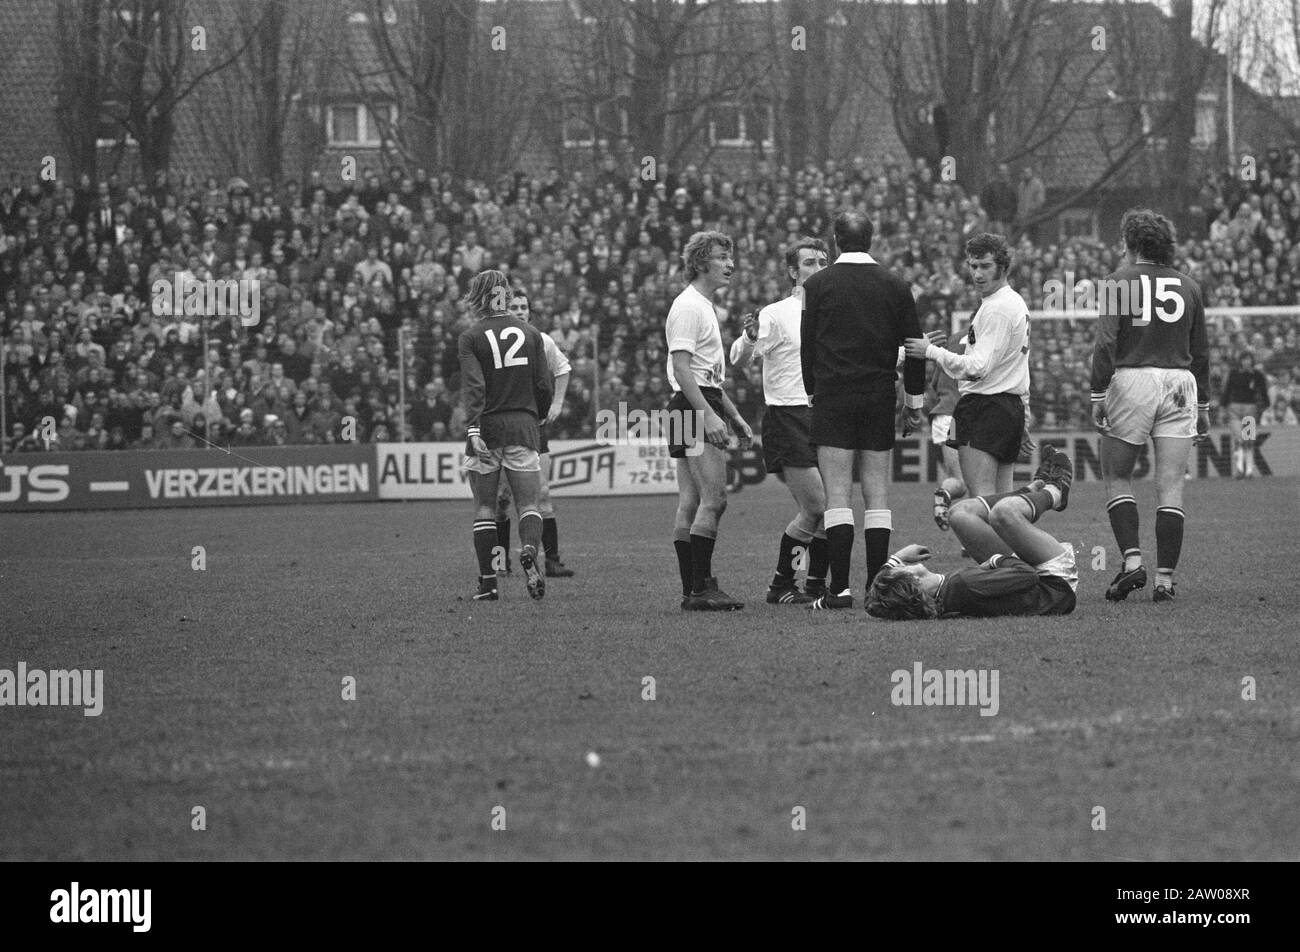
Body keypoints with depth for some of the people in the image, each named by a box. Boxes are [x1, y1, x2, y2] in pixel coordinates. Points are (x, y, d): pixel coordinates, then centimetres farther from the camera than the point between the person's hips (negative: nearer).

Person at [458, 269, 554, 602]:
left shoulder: (470, 338, -2)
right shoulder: (530, 333, 6)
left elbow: (473, 386, -14)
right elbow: (545, 386, 5)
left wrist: (472, 429, -21)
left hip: (487, 427, -2)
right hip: (523, 426, 2)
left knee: (484, 509, 7)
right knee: (528, 504, 3)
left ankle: (488, 583, 3)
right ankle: (529, 550, -28)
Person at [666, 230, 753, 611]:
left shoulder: (703, 306, 22)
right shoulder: (688, 307, -11)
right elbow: (681, 367, -20)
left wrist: (734, 416, 28)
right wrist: (709, 415, -26)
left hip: (703, 407, 10)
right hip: (694, 408, -10)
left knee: (690, 504, 7)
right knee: (713, 500, -14)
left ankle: (692, 592, 6)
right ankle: (701, 588, -16)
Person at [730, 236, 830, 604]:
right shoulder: (776, 315, -5)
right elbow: (738, 362, -13)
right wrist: (750, 338, -33)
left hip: (823, 419, 6)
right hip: (788, 419, -6)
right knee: (815, 507, -13)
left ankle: (816, 584, 12)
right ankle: (781, 585, -1)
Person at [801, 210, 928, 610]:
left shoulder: (818, 285, -2)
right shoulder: (895, 287, 5)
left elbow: (807, 347, 0)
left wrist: (812, 392, 11)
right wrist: (915, 403, 14)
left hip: (832, 397, -3)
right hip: (880, 400, 3)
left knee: (837, 496, -4)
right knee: (877, 494, 6)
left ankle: (839, 588, -10)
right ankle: (877, 587, 4)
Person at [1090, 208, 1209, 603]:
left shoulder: (1120, 282, -3)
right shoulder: (1188, 287, 9)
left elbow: (1106, 343, -10)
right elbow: (1200, 352, 15)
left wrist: (1098, 395, -7)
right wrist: (1202, 405, 22)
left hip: (1131, 381, -3)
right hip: (1180, 385, 3)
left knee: (1117, 478, 10)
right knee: (1171, 491, 2)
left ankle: (1132, 560, -5)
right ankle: (1165, 578, -1)